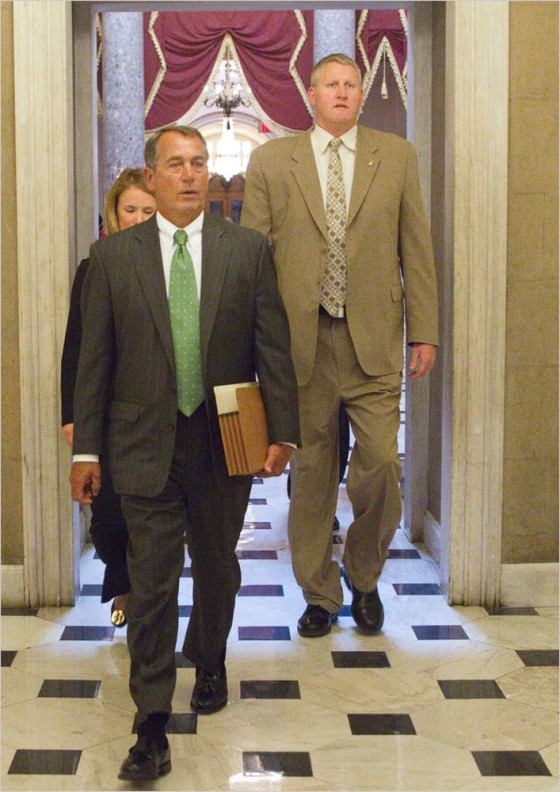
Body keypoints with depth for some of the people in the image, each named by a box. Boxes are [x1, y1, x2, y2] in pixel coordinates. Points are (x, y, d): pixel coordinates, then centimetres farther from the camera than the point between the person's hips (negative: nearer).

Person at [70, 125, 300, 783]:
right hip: (146, 445, -1)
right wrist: (86, 448, 0)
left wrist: (282, 432, -6)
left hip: (225, 441, 1)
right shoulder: (112, 255, 1)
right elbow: (95, 358, 2)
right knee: (152, 582, -2)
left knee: (217, 568, 18)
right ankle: (152, 730, 6)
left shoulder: (249, 250, 1)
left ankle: (209, 666, 45)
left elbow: (273, 346, 0)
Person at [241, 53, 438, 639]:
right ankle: (319, 594, 23)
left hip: (374, 340, 0)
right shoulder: (271, 160, 6)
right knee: (311, 471, 7)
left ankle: (364, 577, 22)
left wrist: (423, 331, 4)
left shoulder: (397, 157, 9)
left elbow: (416, 249, 8)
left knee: (380, 463, -4)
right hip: (302, 339, 0)